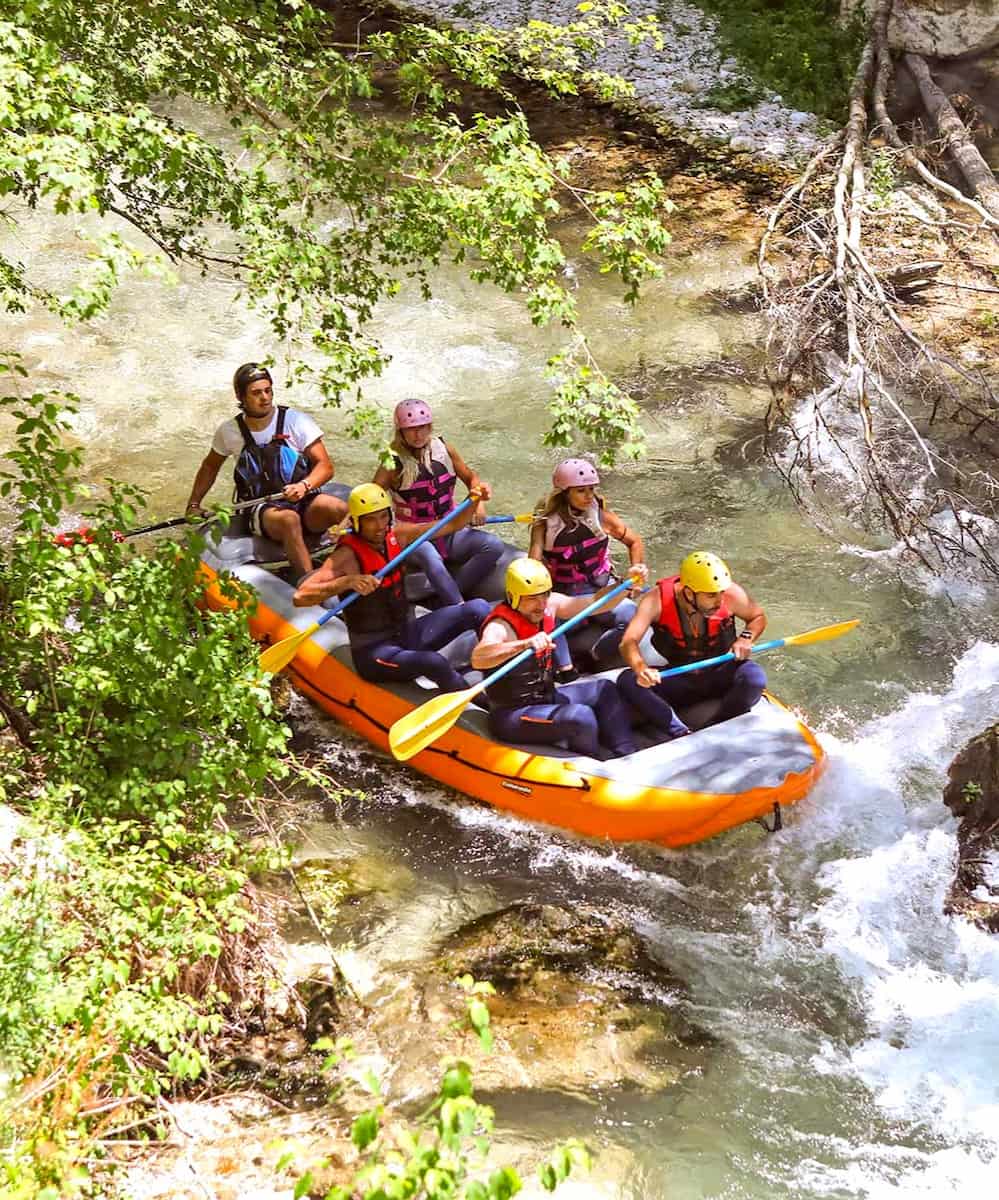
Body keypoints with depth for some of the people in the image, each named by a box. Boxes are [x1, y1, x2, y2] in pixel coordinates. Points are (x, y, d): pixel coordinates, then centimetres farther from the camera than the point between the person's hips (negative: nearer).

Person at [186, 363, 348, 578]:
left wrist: (304, 486, -22)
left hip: (304, 504, 0)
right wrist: (194, 504, 18)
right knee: (289, 520, -38)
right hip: (262, 510, 0)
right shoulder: (230, 431, 6)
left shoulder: (296, 421, 0)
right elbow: (210, 467, 25)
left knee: (337, 508, -35)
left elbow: (325, 466, -3)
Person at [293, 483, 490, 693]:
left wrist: (473, 502, -12)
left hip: (407, 632, 7)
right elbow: (300, 597, -31)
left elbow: (452, 525, 6)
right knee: (435, 663, -35)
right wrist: (347, 581, -42)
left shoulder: (396, 535, 0)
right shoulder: (347, 556, -19)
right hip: (372, 651, -7)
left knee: (477, 608, -8)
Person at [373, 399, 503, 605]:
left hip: (450, 532, 5)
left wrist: (479, 491, -5)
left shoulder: (443, 449, 3)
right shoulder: (394, 463, -9)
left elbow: (469, 477, 17)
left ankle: (448, 594, -24)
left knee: (493, 546, -20)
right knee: (431, 559, -39)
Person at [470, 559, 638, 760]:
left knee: (604, 690, 13)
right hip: (512, 715, -9)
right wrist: (525, 644, -60)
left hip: (546, 699, 9)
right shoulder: (500, 626, -27)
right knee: (581, 717, -27)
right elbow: (478, 659, -47)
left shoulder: (550, 604, -3)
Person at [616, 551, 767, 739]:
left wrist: (746, 637, -16)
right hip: (679, 681, 0)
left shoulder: (730, 593, -16)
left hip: (719, 677, 0)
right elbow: (628, 642, -29)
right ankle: (684, 736, -34)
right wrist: (641, 669, -50)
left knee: (753, 676, -32)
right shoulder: (658, 599, -20)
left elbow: (758, 617, 5)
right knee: (628, 681, -26)